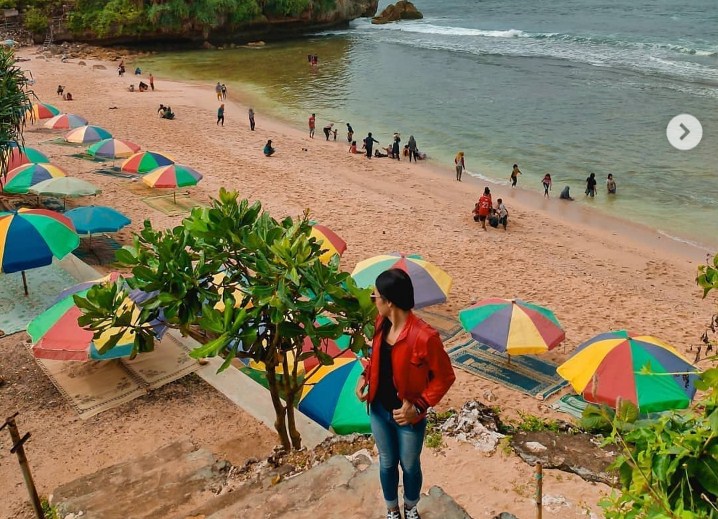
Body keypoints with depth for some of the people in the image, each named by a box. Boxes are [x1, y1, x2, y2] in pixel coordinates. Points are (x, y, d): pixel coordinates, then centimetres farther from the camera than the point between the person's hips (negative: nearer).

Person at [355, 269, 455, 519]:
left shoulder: (424, 336, -30)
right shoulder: (381, 323, -8)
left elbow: (445, 376, -19)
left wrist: (419, 406, -24)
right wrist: (365, 376, -5)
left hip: (408, 417, -5)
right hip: (379, 410, 5)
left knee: (410, 466, 20)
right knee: (386, 463, 23)